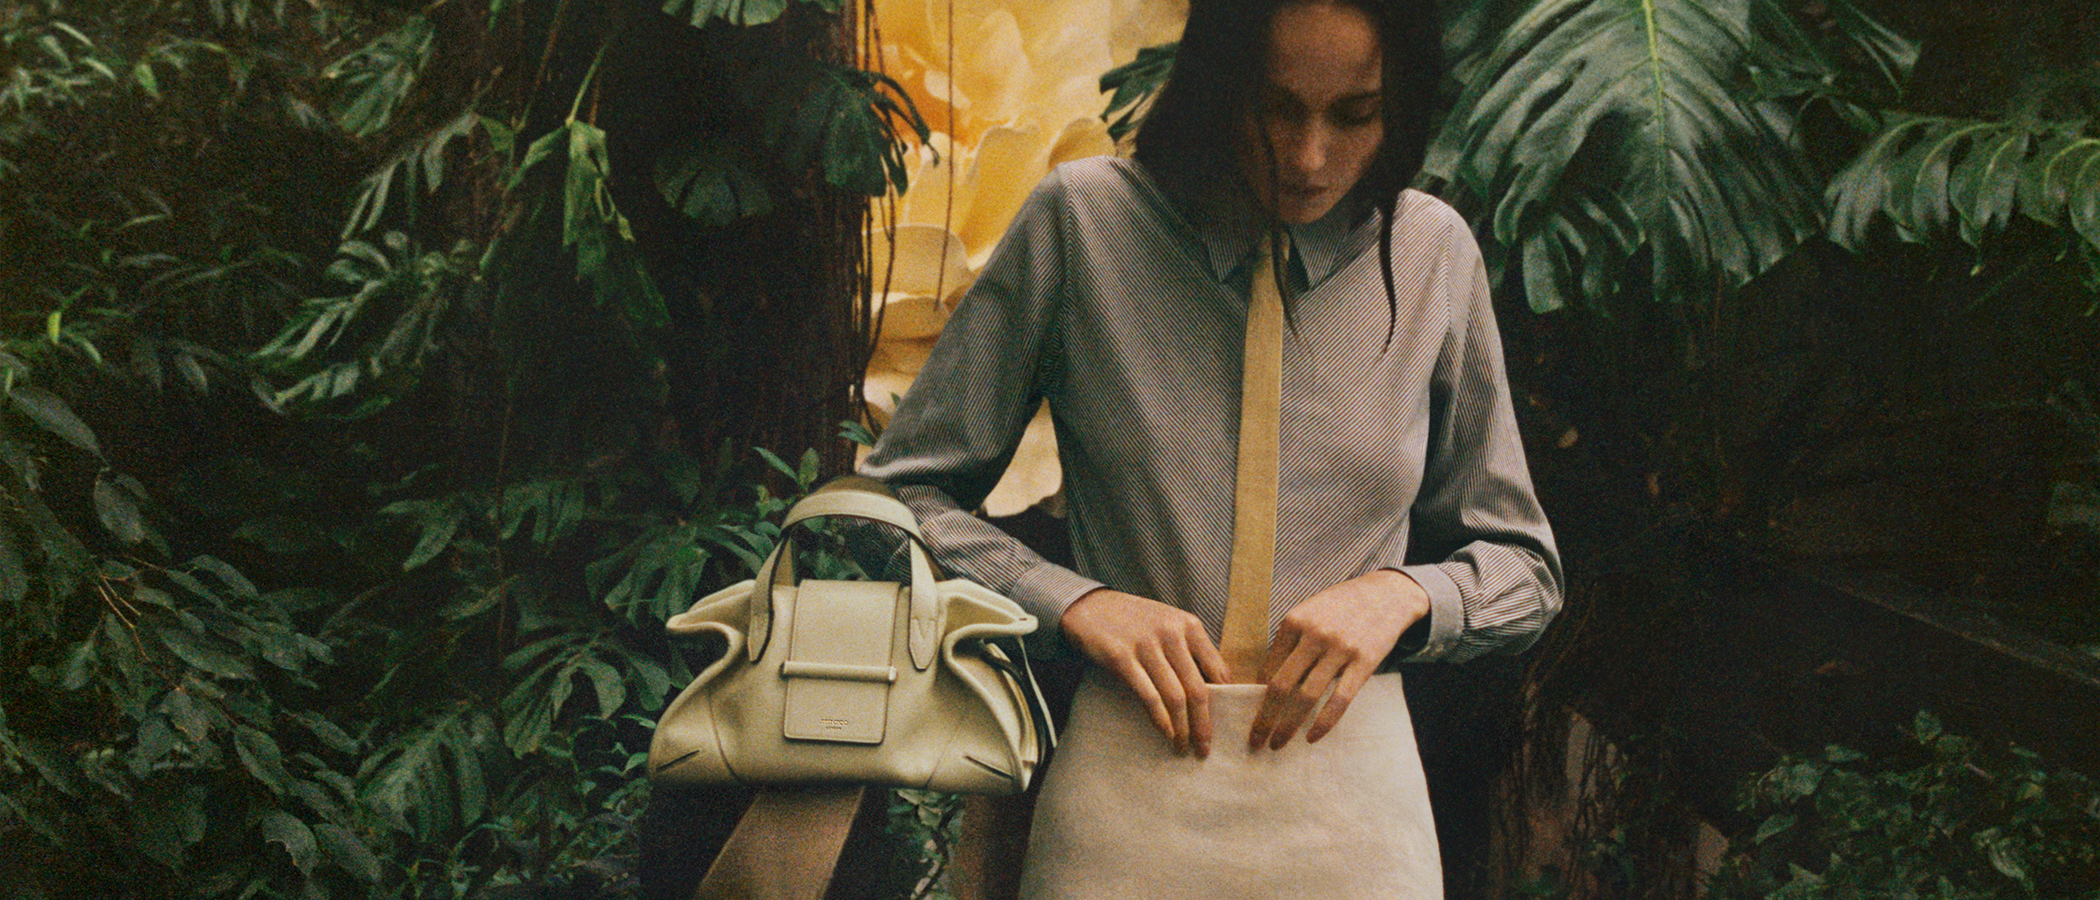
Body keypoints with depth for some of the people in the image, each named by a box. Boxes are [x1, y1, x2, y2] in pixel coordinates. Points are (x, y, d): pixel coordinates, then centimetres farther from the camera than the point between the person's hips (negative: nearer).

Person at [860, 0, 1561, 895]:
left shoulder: (1433, 253, 0)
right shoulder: (1082, 223, -6)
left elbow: (1524, 568, 10)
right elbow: (897, 494, 0)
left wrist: (1402, 594, -10)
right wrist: (1075, 602, -14)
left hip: (1351, 817, 2)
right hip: (1127, 796, -1)